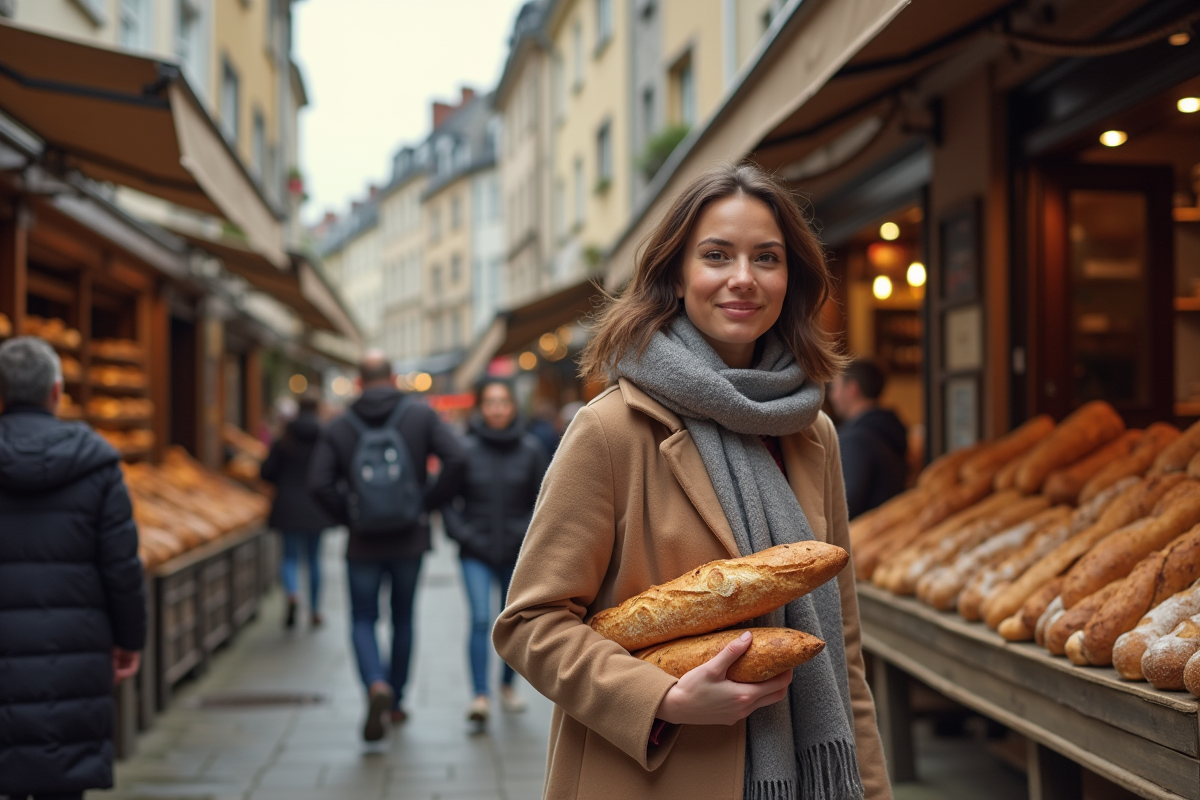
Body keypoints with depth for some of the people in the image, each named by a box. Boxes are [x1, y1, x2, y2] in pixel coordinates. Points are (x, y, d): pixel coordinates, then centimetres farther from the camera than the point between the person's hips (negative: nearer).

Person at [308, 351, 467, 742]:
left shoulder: (339, 427, -3)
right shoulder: (421, 415, -3)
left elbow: (319, 484, -11)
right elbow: (456, 459, -14)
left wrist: (348, 516, 1)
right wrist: (429, 502, -4)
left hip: (363, 543, -1)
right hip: (410, 538, 1)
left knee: (363, 620, 10)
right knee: (403, 618, 17)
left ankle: (377, 685, -16)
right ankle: (396, 702, 25)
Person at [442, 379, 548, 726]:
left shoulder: (531, 449, -1)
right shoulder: (465, 449, -5)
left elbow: (543, 500, 6)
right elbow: (447, 497, 0)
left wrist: (529, 533, -6)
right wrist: (462, 534, -9)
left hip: (518, 553, 2)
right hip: (477, 554, -2)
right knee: (480, 620, -14)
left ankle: (507, 685, 32)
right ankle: (480, 695, -12)